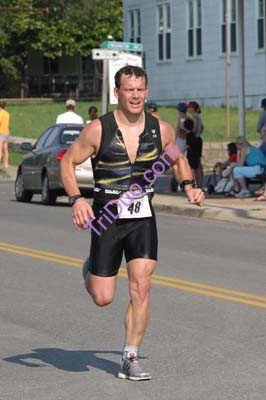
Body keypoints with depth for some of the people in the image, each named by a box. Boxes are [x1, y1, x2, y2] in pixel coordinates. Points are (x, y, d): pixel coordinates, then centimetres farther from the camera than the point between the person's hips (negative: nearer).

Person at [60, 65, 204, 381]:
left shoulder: (161, 130, 0)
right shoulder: (98, 129, -9)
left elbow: (178, 158, 19)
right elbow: (68, 162, -2)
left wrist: (188, 186, 1)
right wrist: (76, 199, -17)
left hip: (143, 218, 2)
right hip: (106, 218, -2)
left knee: (141, 287, -11)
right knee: (102, 298, 1)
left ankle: (130, 359, 1)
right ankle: (90, 270, 38)